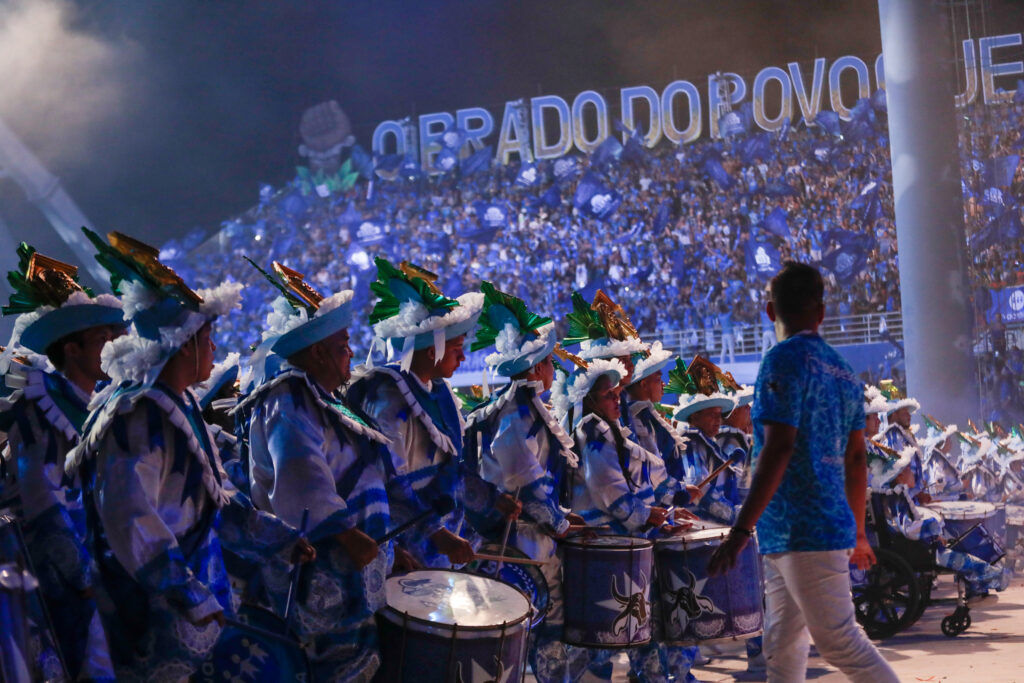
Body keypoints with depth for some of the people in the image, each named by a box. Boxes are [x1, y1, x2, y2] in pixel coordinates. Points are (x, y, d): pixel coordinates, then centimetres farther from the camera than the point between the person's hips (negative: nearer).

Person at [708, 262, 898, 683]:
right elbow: (856, 459, 17)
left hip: (804, 533, -9)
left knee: (840, 642, -4)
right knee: (782, 649, 10)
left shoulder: (785, 360, -10)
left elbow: (778, 449, -19)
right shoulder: (842, 371, 14)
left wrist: (741, 530, -20)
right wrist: (857, 531, 26)